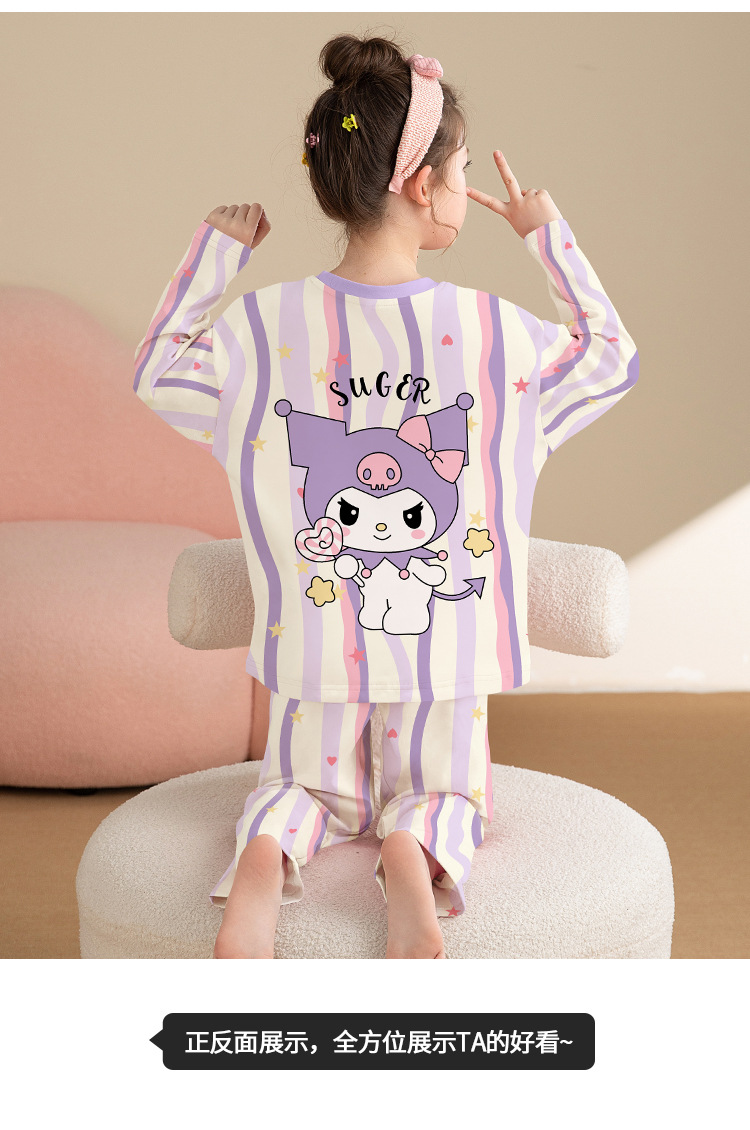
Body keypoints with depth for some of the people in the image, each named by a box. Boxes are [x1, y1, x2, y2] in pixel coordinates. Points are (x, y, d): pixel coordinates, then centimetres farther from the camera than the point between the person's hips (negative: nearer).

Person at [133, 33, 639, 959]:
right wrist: (549, 236, 10)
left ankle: (266, 855, -12)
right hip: (445, 657, -1)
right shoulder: (495, 331, -15)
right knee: (445, 793, 22)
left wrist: (215, 251, 10)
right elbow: (614, 357, 6)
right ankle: (415, 852, -14)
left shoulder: (262, 325, -13)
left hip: (316, 649, 1)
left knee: (310, 788, 24)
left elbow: (155, 374, 8)